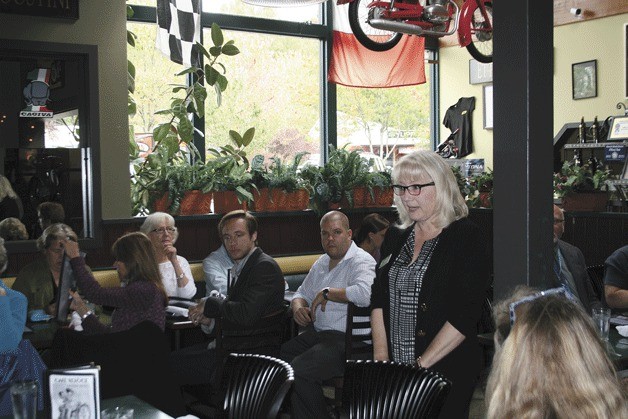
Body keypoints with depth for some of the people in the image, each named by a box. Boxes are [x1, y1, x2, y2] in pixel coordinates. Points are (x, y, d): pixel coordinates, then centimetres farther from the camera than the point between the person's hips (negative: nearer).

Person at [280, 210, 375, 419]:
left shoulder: (361, 261, -11)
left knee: (298, 370, -25)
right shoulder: (321, 263, 18)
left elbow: (365, 294, -31)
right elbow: (302, 293, 27)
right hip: (315, 334, 9)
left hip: (344, 339, -9)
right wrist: (298, 307, 2)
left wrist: (327, 293, -18)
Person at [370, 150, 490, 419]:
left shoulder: (467, 238, -8)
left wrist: (422, 364, -18)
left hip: (446, 370, -5)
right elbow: (378, 299, 7)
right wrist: (380, 357, -4)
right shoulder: (396, 238, 10)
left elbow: (465, 313, -15)